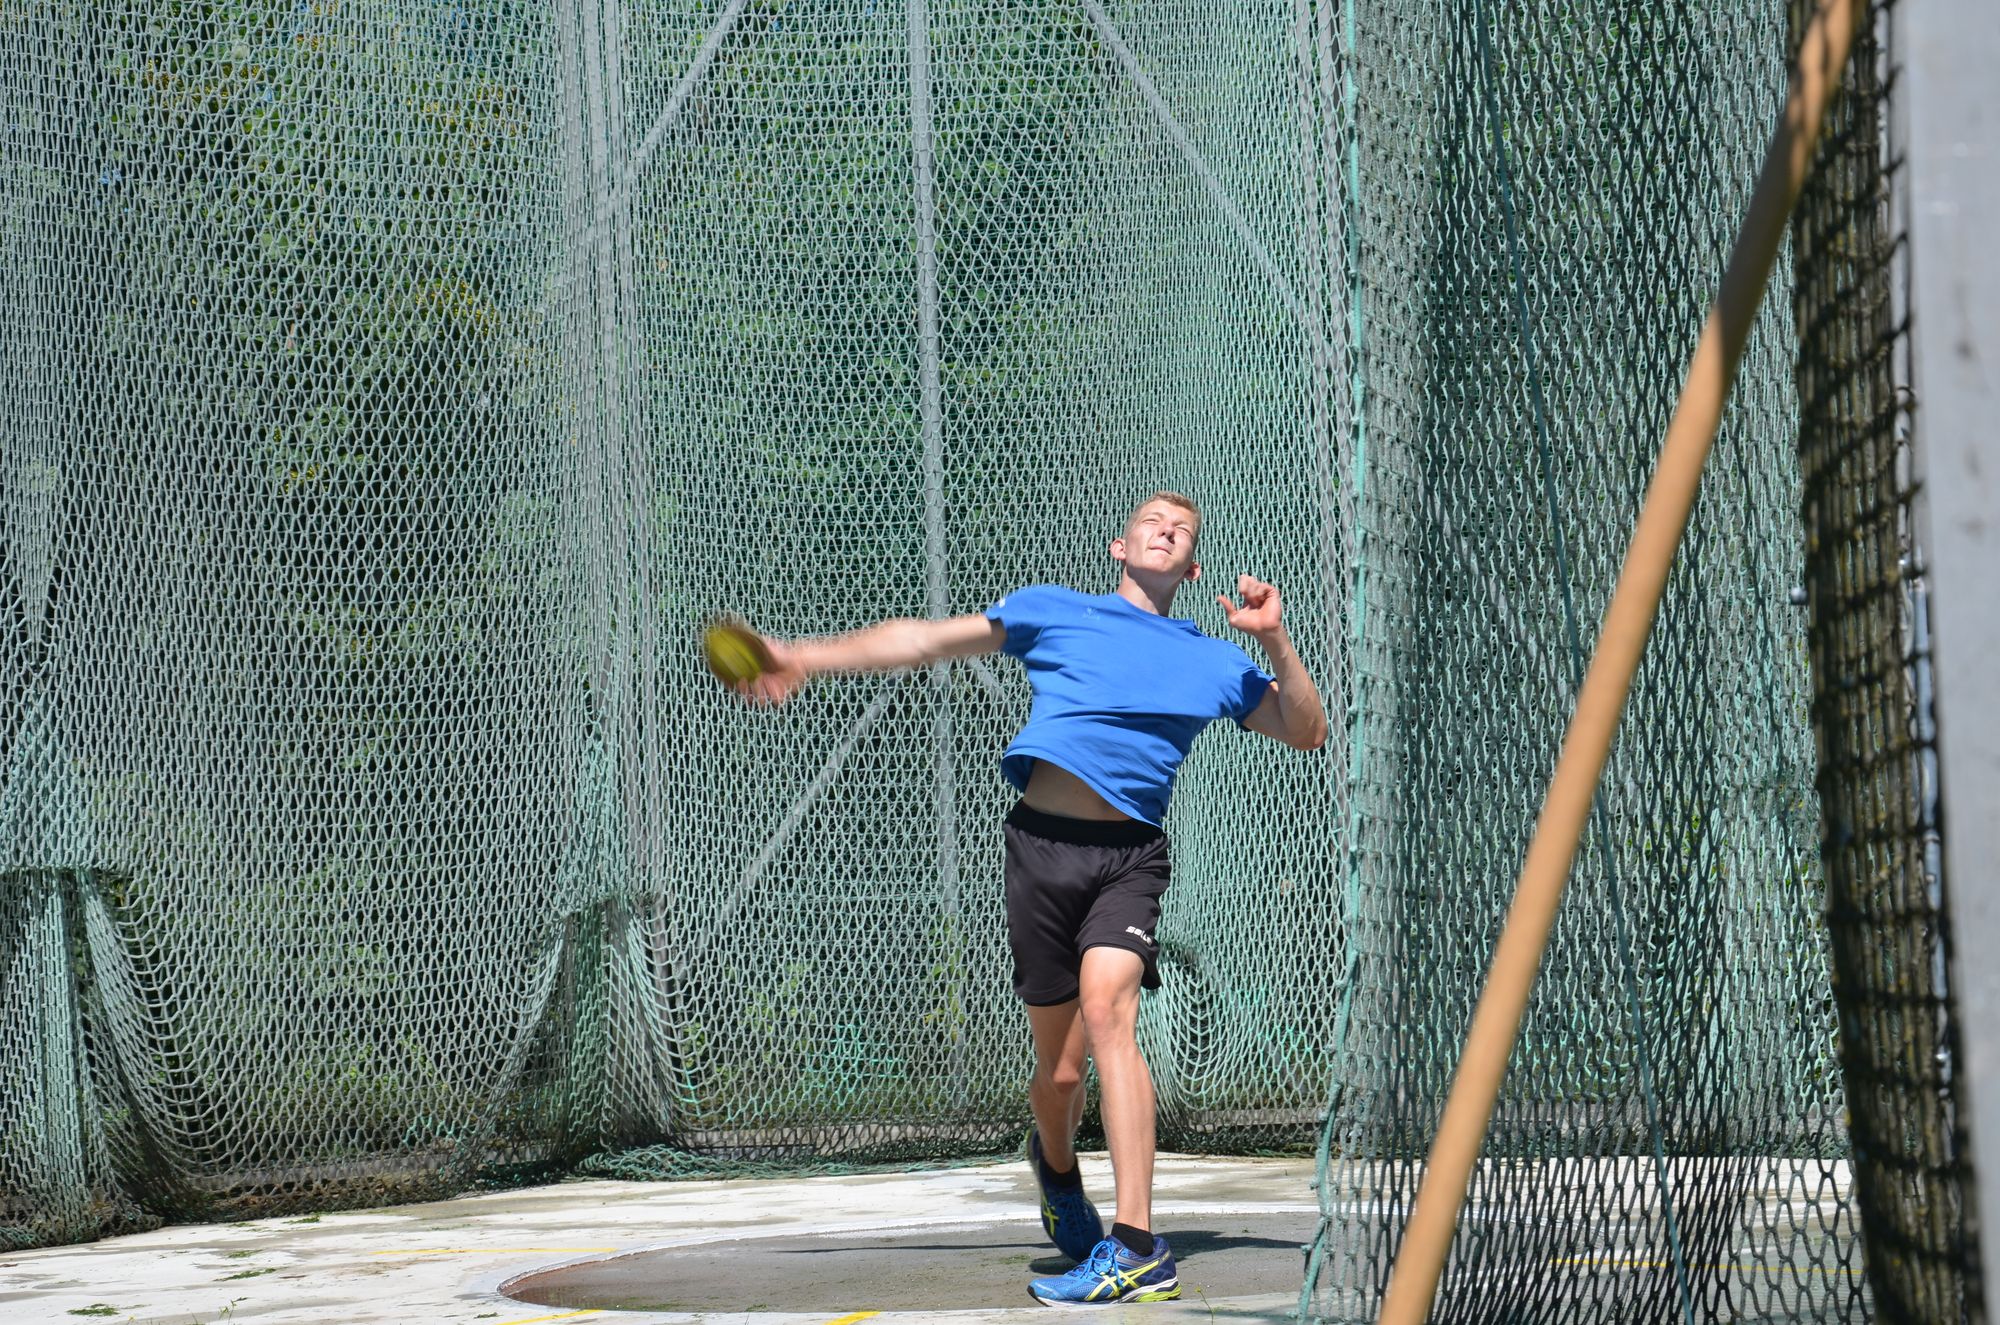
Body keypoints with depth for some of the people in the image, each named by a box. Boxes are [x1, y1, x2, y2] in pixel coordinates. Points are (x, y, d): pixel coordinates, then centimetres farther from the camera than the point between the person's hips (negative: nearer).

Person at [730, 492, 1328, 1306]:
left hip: (1128, 856, 0)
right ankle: (1055, 1163, 42)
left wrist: (1275, 640, 4)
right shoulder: (1052, 613, 15)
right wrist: (807, 657, 13)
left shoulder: (1216, 664, 18)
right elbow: (925, 640, 17)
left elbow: (1306, 733, 18)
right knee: (1059, 1067, 3)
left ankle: (1136, 1250, -31)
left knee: (1107, 1006, -26)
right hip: (1042, 842, 1)